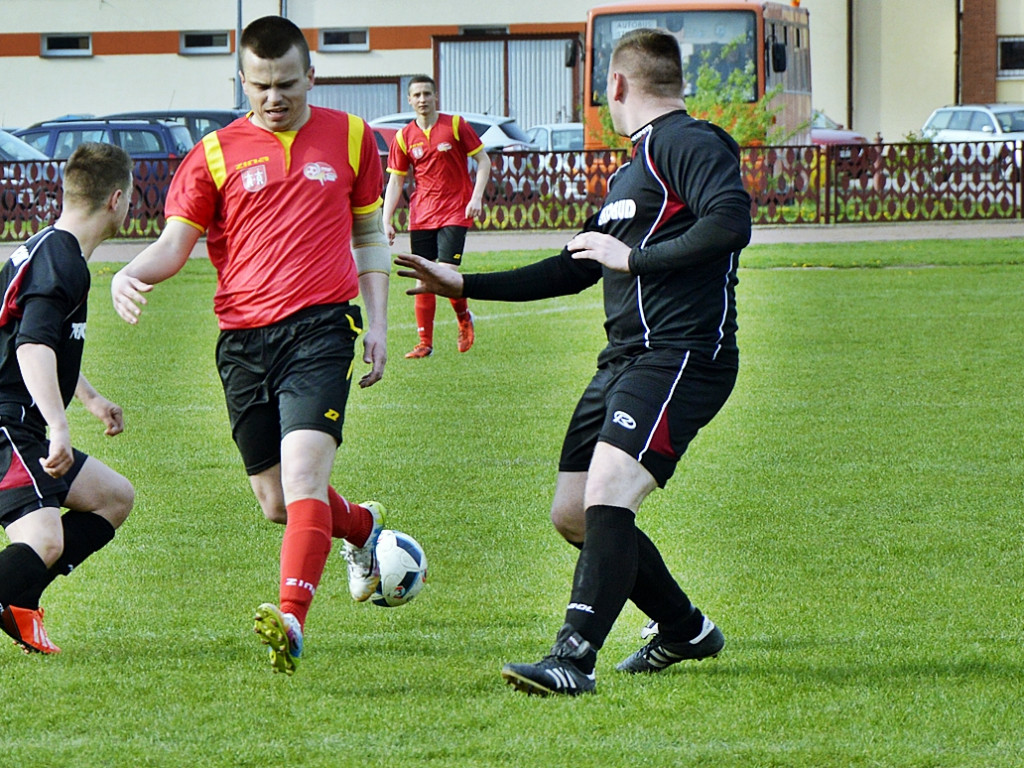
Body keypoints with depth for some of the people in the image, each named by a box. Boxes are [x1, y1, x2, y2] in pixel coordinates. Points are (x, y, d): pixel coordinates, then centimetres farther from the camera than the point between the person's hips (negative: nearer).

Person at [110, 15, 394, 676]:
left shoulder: (350, 137, 10)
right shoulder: (217, 153, 7)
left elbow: (369, 235, 18)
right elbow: (176, 241, 5)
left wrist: (378, 323, 9)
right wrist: (132, 274, -17)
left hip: (320, 326, -2)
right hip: (243, 339, 2)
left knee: (303, 477, -22)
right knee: (277, 503, 9)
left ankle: (291, 621, -32)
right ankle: (361, 526, 41)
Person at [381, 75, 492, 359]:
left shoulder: (456, 125, -2)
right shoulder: (404, 137, 5)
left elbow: (483, 161, 2)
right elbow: (395, 181, 8)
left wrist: (476, 197, -11)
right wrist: (386, 221, -2)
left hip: (454, 211, -3)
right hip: (421, 215, 3)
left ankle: (464, 318, 14)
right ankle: (425, 343, 7)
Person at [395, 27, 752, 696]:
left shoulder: (689, 142, -6)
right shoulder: (631, 169, 25)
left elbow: (731, 224, -23)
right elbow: (576, 268, 33)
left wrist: (635, 258, -16)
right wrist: (464, 286, 32)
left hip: (679, 358, -10)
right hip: (625, 359, 10)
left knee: (606, 496, -23)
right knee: (573, 513, 10)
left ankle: (574, 658, -29)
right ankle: (685, 629, 25)